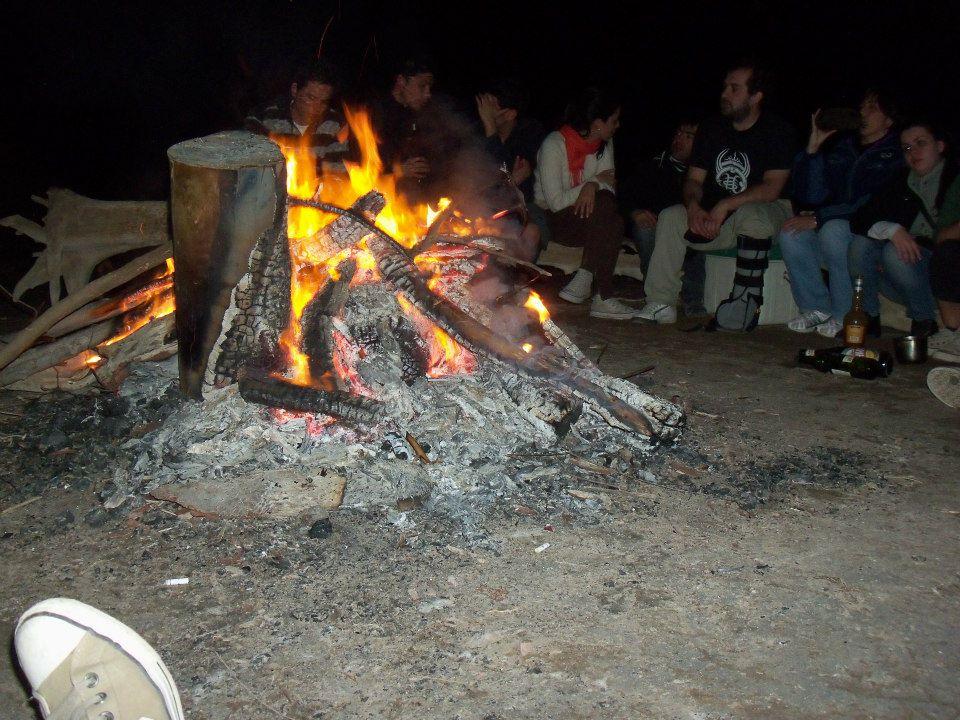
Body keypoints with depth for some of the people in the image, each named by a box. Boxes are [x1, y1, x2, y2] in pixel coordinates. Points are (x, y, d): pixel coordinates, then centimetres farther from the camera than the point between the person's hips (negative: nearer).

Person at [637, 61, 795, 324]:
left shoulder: (777, 132, -8)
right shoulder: (712, 128, 8)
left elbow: (772, 188, -18)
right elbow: (694, 179, 5)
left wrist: (725, 205, -29)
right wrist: (693, 205, -18)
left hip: (764, 212, -5)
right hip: (716, 218, 5)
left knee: (750, 215, -39)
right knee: (670, 217, -18)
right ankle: (661, 304, -21)